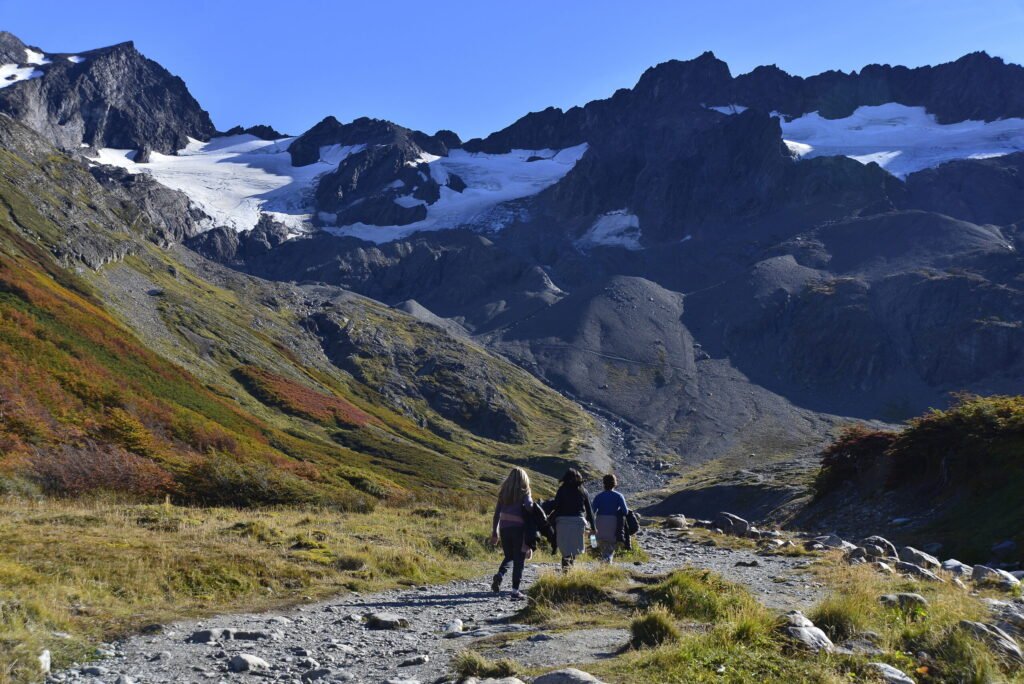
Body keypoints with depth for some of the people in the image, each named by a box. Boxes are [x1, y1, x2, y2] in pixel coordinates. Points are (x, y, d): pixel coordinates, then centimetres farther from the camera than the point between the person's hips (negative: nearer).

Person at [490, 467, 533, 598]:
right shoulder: (524, 493, -5)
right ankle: (515, 590, 4)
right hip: (518, 528, -4)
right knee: (519, 560, 6)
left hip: (504, 528, 4)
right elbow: (530, 507, -23)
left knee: (508, 556, 20)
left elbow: (497, 513, 8)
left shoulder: (503, 493, 7)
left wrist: (494, 533, 13)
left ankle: (499, 575, -7)